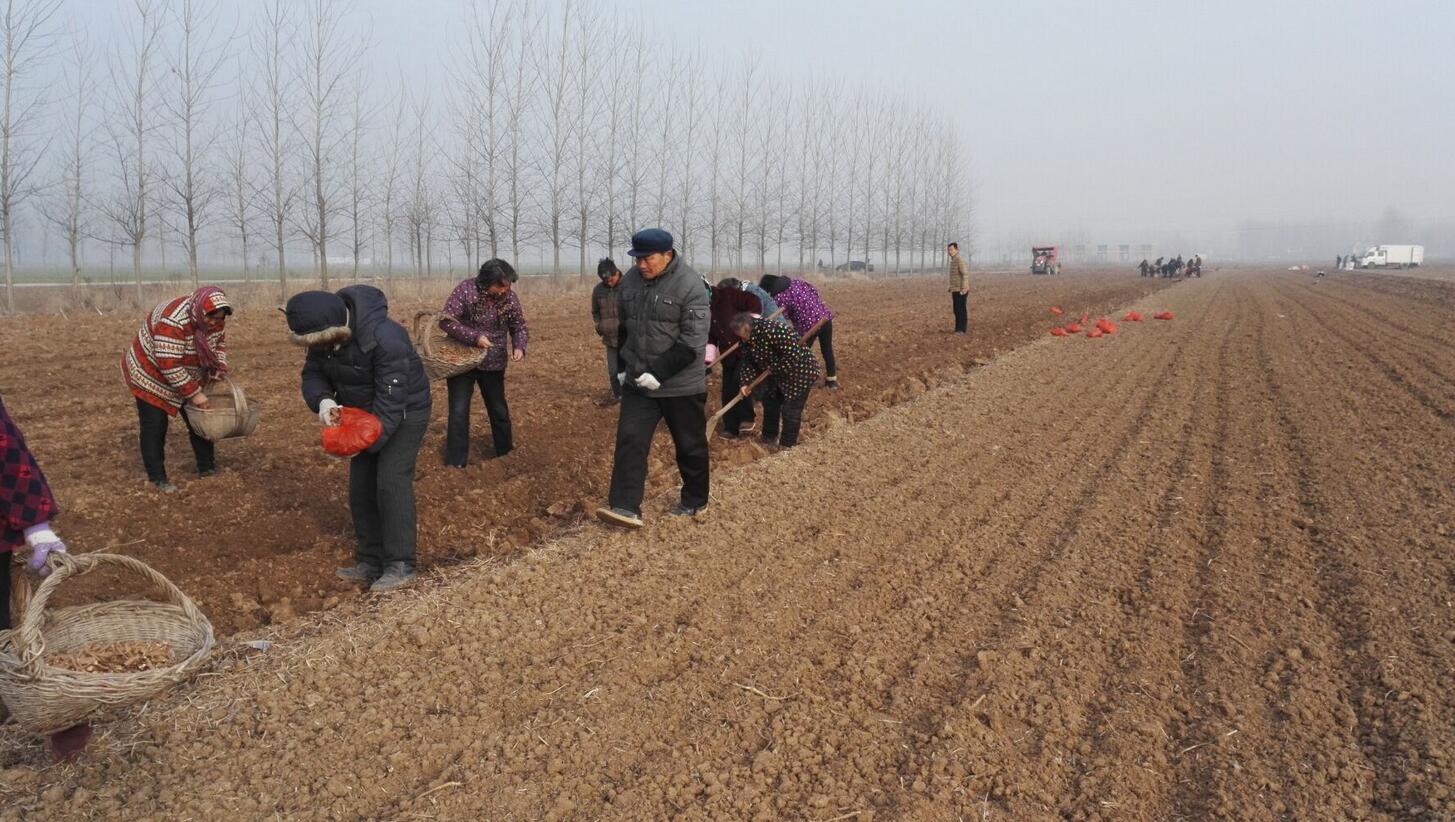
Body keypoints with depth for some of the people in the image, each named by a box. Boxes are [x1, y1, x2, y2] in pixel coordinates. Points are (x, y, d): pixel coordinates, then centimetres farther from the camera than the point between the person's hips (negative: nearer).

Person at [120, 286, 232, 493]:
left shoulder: (213, 319, -14)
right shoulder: (172, 321, -37)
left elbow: (219, 343, 6)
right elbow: (169, 366, -36)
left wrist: (219, 371, -9)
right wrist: (194, 393, -32)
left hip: (188, 377, 7)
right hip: (151, 375, -7)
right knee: (155, 428, -2)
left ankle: (207, 469, 16)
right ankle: (157, 478, 7)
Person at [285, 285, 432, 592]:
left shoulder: (386, 339, -34)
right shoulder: (324, 336, -11)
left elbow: (391, 400, -32)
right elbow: (313, 373, 0)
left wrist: (366, 441, -31)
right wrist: (323, 400, -23)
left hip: (404, 412, -8)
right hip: (364, 414, 8)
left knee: (391, 483, -14)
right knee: (361, 486, 7)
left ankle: (400, 565, -5)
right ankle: (371, 561, 18)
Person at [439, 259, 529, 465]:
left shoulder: (510, 297, -10)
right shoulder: (466, 290, -20)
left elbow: (519, 327, 1)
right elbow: (446, 321, -20)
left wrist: (519, 347, -20)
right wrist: (475, 337, -29)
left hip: (493, 363, 3)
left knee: (499, 409, 17)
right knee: (459, 411, -1)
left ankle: (505, 448, 37)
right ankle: (456, 461, 9)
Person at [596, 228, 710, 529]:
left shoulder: (690, 286, -18)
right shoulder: (630, 280, 2)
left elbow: (691, 344, -21)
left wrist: (657, 374, -22)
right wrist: (624, 367, 12)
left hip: (681, 385, -5)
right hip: (637, 383, 5)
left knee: (690, 446, 10)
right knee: (630, 441, -3)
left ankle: (695, 501, 28)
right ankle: (626, 507, -3)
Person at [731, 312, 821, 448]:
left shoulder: (771, 332, -32)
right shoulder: (749, 340, -2)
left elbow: (794, 355, -35)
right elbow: (749, 363, 3)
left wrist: (774, 368, -24)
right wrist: (745, 383, -10)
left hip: (801, 372, -10)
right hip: (780, 375, 10)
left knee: (790, 410, -5)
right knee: (770, 402, 19)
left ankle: (787, 446, 8)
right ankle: (769, 436, 37)